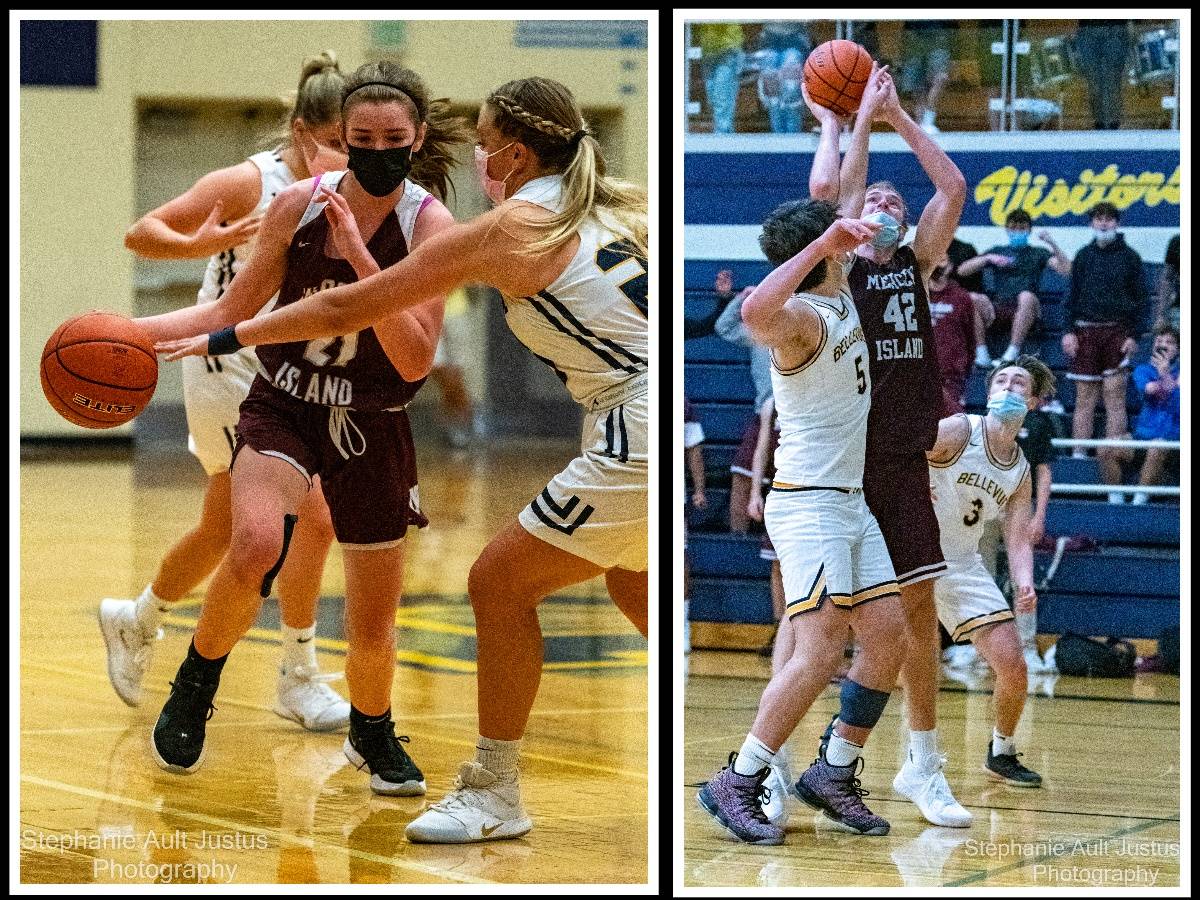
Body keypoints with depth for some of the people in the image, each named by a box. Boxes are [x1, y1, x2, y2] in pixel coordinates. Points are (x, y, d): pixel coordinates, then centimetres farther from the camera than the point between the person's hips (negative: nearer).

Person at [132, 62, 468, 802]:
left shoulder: (430, 225, -13)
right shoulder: (300, 205, -7)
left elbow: (415, 360, -22)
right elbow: (235, 311, 5)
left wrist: (359, 257, -30)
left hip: (372, 429, 0)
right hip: (283, 407, 0)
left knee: (374, 623, 8)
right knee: (256, 545, -30)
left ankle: (373, 734, 39)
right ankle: (194, 690, -5)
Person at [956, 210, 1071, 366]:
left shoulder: (1038, 254, 20)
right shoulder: (997, 251, 25)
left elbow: (1065, 269, 3)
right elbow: (962, 270, 13)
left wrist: (1051, 243, -8)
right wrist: (988, 259, -2)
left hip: (1025, 312, -2)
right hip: (998, 309, 2)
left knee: (1027, 296, -37)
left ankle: (1012, 353, -38)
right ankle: (981, 353, -29)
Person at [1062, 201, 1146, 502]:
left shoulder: (1129, 257, 5)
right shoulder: (1084, 256, 10)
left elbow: (1139, 299, 5)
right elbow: (1073, 295, 11)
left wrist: (1133, 335, -4)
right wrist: (1069, 331, 0)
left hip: (1117, 331, -2)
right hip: (1086, 331, 2)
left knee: (1115, 398, -5)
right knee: (1085, 400, 1)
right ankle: (1079, 456, 1)